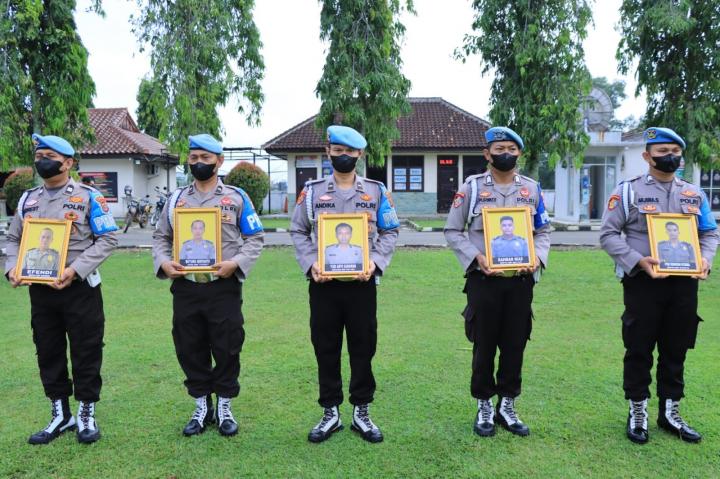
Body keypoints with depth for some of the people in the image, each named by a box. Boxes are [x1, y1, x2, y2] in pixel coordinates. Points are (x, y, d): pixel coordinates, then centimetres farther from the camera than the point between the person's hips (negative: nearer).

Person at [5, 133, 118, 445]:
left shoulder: (88, 197, -5)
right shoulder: (27, 200, 11)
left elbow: (107, 239, -9)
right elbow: (14, 239, 17)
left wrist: (75, 269, -19)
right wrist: (12, 268, -3)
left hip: (80, 290, -5)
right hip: (40, 291, 5)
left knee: (86, 352, 3)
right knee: (48, 353, 13)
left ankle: (86, 415, 19)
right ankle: (60, 415, 28)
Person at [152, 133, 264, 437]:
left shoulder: (236, 197, 2)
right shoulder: (176, 199, 11)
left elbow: (255, 238, 1)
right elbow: (160, 237, 14)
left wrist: (235, 263, -14)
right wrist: (164, 263, -6)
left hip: (224, 287, -3)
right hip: (185, 287, 3)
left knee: (226, 348, 4)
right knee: (190, 349, 10)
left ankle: (224, 408, 22)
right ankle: (202, 407, 27)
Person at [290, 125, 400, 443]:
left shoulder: (376, 191, 6)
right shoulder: (312, 191, 6)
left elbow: (390, 231, 7)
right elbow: (298, 231, 7)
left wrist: (375, 262, -10)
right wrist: (310, 263, -9)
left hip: (362, 282, 0)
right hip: (323, 283, 1)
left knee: (363, 348, 7)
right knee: (326, 349, 8)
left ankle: (361, 413, 22)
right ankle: (330, 414, 23)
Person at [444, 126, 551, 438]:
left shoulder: (532, 188, 8)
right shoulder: (472, 187, -1)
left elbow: (543, 230, 13)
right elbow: (452, 231, -1)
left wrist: (537, 257, -6)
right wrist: (476, 257, -14)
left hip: (521, 279, 3)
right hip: (484, 279, -3)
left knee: (515, 344, 9)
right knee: (485, 344, 6)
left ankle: (507, 406, 25)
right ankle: (484, 408, 22)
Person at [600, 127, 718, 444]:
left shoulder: (694, 194, 11)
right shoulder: (628, 191, -3)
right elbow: (608, 234, -6)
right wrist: (637, 261, -19)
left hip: (684, 283, 4)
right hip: (643, 283, -4)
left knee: (676, 351, 12)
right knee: (639, 350, 4)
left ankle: (670, 413, 27)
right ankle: (637, 413, 19)